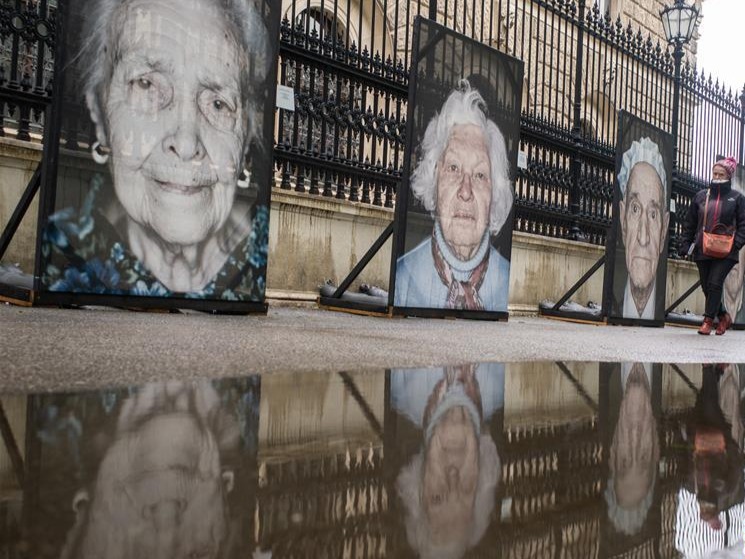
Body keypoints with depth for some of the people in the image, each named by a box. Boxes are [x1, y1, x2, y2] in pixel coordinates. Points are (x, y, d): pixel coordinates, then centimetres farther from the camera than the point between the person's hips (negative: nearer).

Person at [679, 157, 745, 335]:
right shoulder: (701, 196, 12)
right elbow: (690, 223, 13)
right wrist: (685, 243, 4)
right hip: (702, 250, 4)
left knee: (714, 284, -12)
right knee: (706, 286, 7)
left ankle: (708, 320, -3)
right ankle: (723, 316, 27)